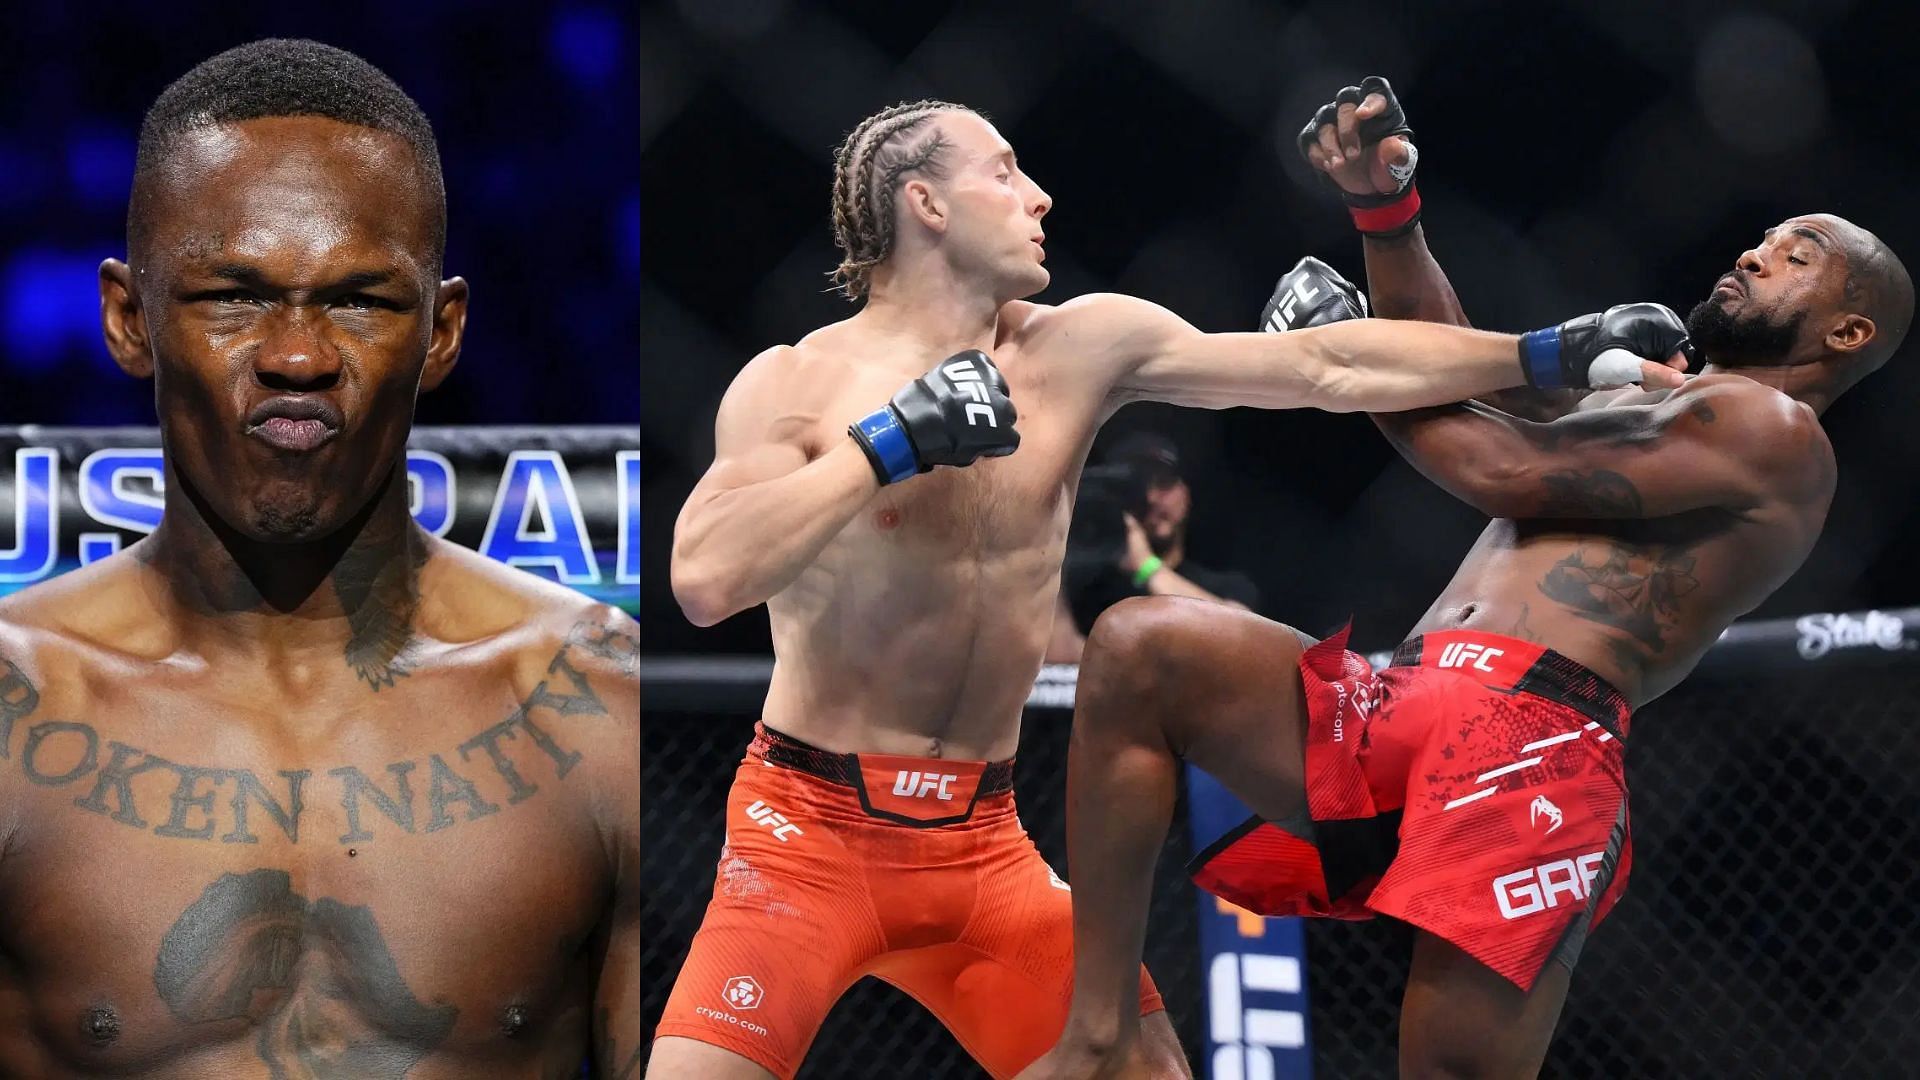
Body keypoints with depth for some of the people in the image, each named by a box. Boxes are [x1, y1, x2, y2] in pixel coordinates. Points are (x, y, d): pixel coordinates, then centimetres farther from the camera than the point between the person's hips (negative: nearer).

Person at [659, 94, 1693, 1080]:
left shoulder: (1083, 347, 4)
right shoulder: (796, 383, -7)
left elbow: (1329, 367, 3)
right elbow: (704, 579, -23)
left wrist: (1561, 355, 0)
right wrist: (892, 441, -21)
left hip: (982, 839, 5)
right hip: (813, 827, -5)